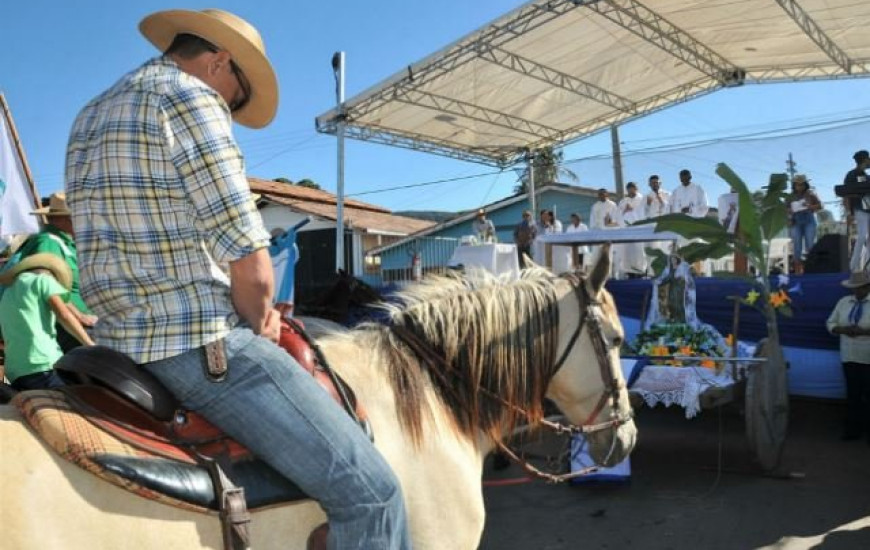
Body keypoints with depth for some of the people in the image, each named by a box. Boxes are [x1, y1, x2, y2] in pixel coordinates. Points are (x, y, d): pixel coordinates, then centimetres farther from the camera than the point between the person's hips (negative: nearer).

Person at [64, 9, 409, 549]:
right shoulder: (190, 98, -10)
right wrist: (256, 323, 5)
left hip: (121, 341, 10)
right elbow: (252, 268, -17)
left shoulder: (92, 115, 18)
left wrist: (246, 315, 15)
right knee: (369, 488, -8)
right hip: (203, 345, -10)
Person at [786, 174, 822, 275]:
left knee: (810, 245, -5)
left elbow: (819, 206, 5)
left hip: (809, 221, 0)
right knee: (797, 246, -3)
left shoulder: (810, 195, 5)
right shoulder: (790, 197, 6)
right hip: (796, 222, 0)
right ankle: (797, 269, 1)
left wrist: (809, 206, -13)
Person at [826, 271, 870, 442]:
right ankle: (853, 429, 22)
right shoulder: (843, 302, 7)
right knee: (853, 394, 12)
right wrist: (843, 329, -9)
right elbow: (830, 323, 10)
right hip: (849, 357, 4)